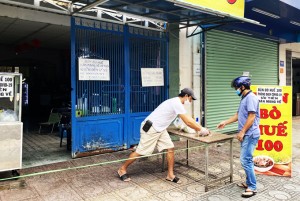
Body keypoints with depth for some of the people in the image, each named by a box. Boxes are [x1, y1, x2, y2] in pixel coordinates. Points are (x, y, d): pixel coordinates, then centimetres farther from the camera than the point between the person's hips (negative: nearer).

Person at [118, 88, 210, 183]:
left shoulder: (177, 103, 12)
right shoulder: (177, 103, -19)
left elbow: (188, 118, 18)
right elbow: (188, 122, -19)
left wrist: (200, 128, 11)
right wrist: (201, 130, -7)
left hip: (160, 129, 10)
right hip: (151, 128, -10)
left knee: (170, 148, 2)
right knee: (140, 151, -1)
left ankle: (170, 175, 11)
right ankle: (122, 169, 16)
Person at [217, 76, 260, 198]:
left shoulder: (251, 97, -15)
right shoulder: (244, 98, 16)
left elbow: (252, 116, -21)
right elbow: (238, 115, 23)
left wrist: (242, 132, -18)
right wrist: (225, 122, 22)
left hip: (250, 135, -10)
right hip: (246, 134, 10)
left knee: (245, 160, -9)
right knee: (247, 159, 14)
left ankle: (252, 187, 1)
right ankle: (249, 183, 24)